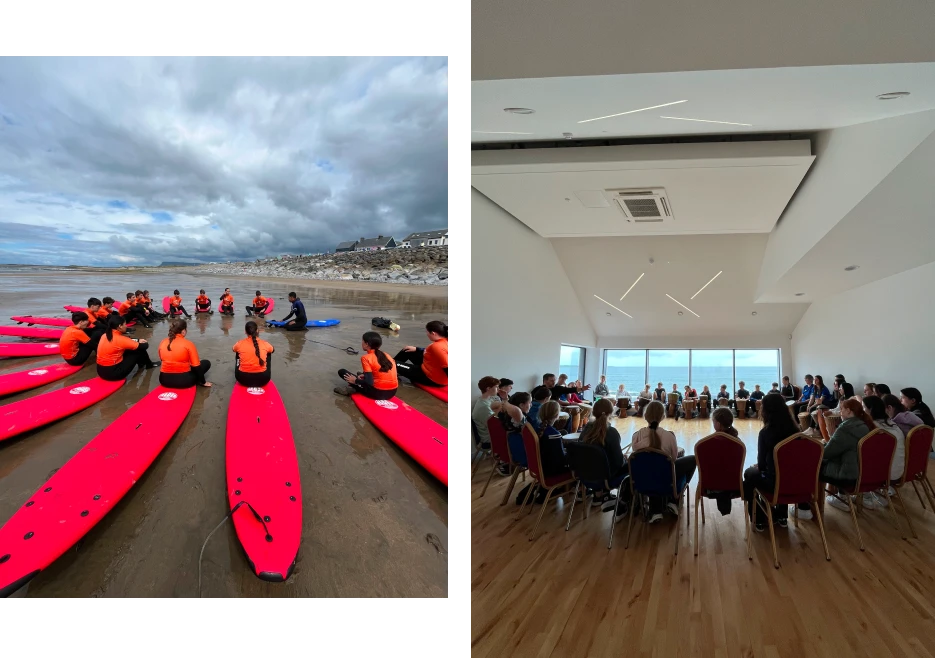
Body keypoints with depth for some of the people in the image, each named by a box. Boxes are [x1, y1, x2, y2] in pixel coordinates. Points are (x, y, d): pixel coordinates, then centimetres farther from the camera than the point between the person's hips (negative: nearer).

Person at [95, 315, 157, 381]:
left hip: (101, 370, 8)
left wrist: (137, 340, 15)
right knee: (139, 350, 2)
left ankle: (142, 363, 39)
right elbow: (145, 346, -9)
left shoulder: (105, 335, 3)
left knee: (128, 349, 19)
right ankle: (149, 364, 28)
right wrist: (140, 342, 14)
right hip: (113, 372, -8)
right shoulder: (120, 339, -19)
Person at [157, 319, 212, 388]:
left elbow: (165, 361, 16)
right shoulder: (188, 344, -14)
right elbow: (196, 366, -13)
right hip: (183, 380, -6)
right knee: (206, 363, 14)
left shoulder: (163, 342, 1)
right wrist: (203, 382, -2)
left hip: (164, 380, 6)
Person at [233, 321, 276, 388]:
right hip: (262, 379, 0)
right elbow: (272, 350, 20)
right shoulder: (264, 343, -6)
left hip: (243, 379, 0)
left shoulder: (240, 343, -6)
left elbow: (233, 349, 20)